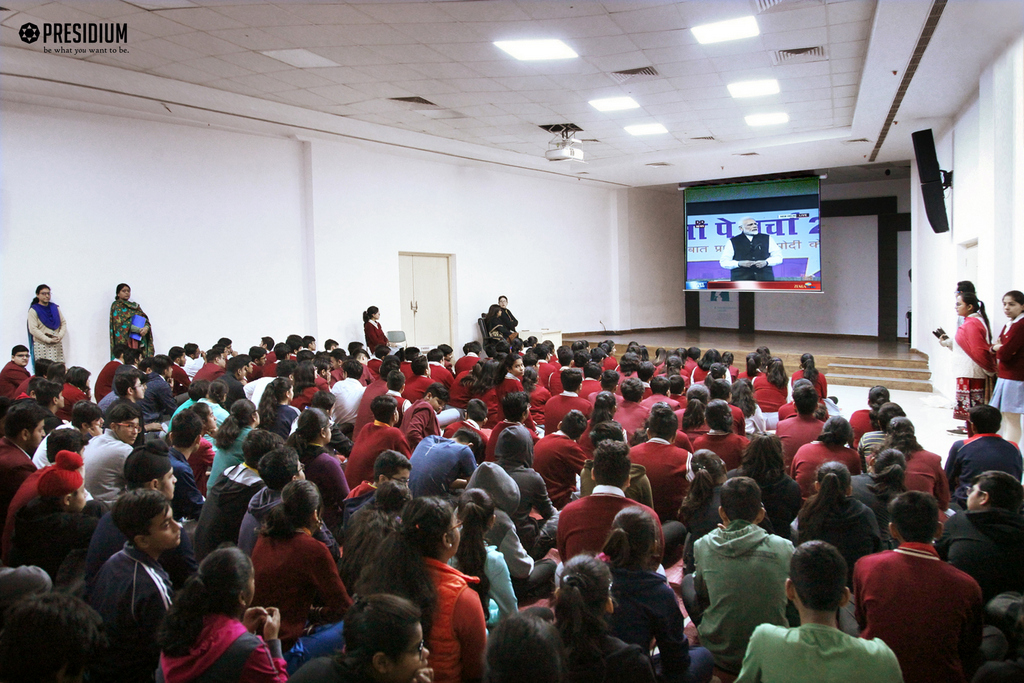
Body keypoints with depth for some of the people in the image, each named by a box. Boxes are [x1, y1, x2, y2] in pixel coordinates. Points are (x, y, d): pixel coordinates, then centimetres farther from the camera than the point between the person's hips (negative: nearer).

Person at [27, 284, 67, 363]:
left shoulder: (55, 308, 15)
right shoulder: (33, 310, 1)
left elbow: (63, 323, 14)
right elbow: (33, 329, -7)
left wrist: (60, 336, -5)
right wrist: (49, 340, -13)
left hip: (57, 344, 4)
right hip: (41, 344, -4)